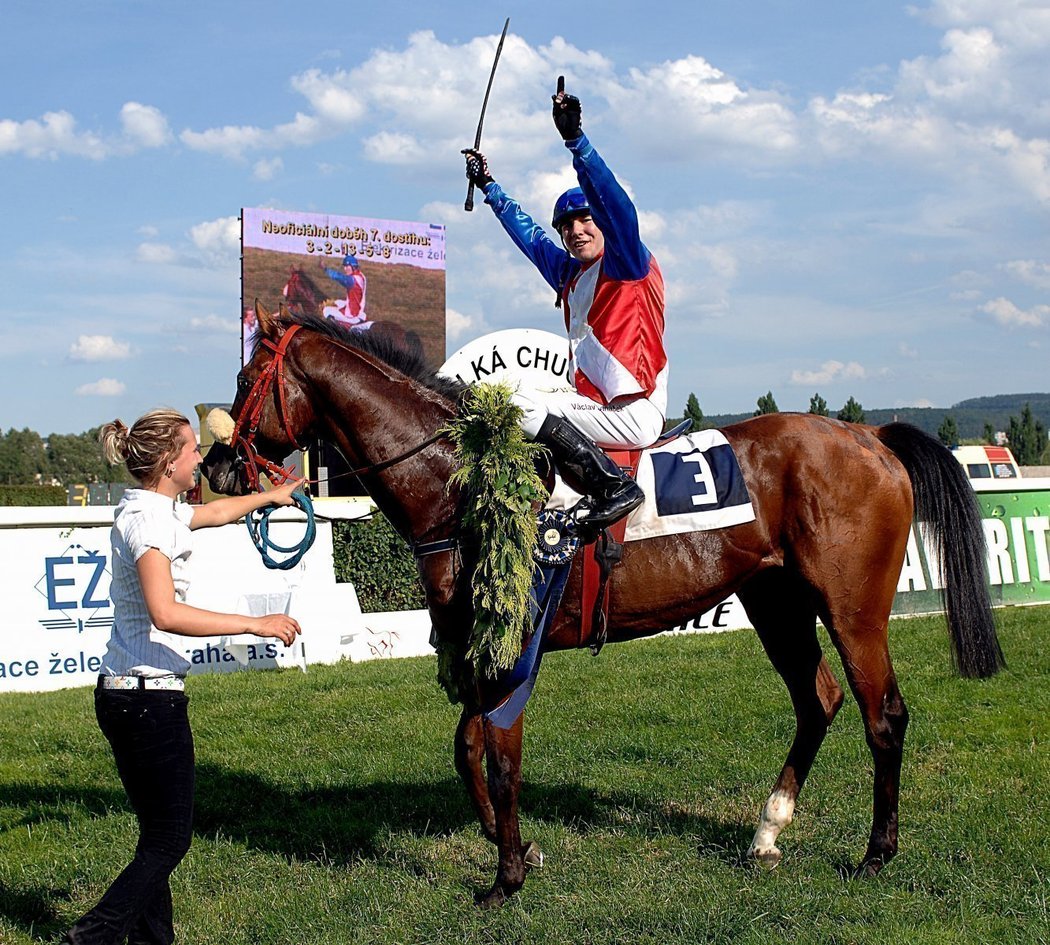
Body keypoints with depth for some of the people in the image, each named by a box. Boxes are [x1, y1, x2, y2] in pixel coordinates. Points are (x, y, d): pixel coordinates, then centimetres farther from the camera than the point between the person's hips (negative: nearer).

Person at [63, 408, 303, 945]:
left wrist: (270, 496, 50)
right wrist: (256, 624, -27)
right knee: (170, 838, -1)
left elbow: (214, 512, 35)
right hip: (149, 696, -10)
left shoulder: (157, 510, 12)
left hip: (123, 694, 10)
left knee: (159, 834, 16)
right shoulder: (147, 519, -17)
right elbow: (166, 614, -31)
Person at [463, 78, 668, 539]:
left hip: (635, 412, -9)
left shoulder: (629, 264, -2)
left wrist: (574, 138, -27)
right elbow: (529, 234, 34)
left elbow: (613, 200, -18)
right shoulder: (568, 275, 19)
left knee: (521, 405, -22)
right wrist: (488, 186, 41)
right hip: (599, 408, 9)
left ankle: (615, 486, -26)